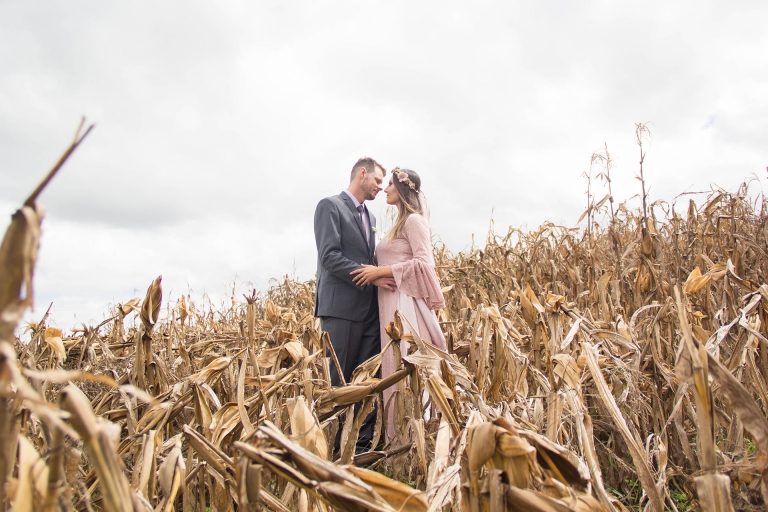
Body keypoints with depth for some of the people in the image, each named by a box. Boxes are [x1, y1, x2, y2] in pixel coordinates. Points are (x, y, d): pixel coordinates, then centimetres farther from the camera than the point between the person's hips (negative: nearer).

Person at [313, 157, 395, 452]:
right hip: (342, 306, -7)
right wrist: (371, 275, -19)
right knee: (338, 380, 0)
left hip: (370, 308, 8)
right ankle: (334, 445, 10)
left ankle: (362, 441, 15)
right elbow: (329, 256, -14)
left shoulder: (369, 217, 22)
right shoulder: (330, 206, -3)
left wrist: (380, 275, 5)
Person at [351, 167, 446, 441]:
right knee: (395, 370, 7)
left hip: (405, 303, -9)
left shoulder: (414, 220, -4)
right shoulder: (400, 224, 22)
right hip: (390, 304, 9)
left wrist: (381, 272, -15)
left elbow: (425, 264, -14)